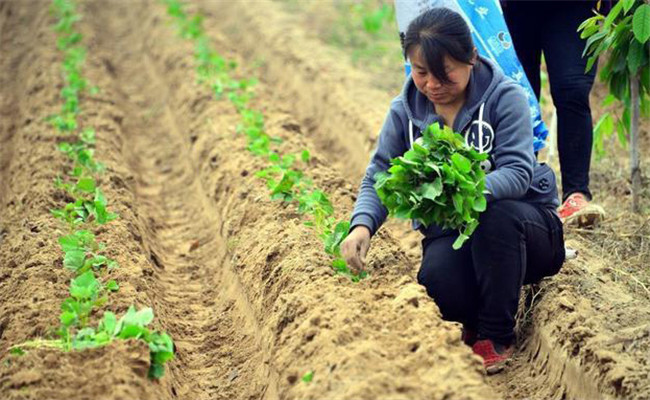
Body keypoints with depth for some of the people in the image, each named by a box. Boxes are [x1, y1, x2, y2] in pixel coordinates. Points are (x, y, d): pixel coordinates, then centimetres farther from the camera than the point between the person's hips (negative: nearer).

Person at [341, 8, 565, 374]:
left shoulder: (505, 97, -11)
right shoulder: (404, 111, 0)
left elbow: (518, 172, -22)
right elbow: (378, 177, 1)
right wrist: (362, 225, -21)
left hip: (520, 225, -1)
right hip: (451, 234, 2)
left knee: (495, 214, -38)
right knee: (437, 279, -34)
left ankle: (497, 336, -15)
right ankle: (472, 324, 6)